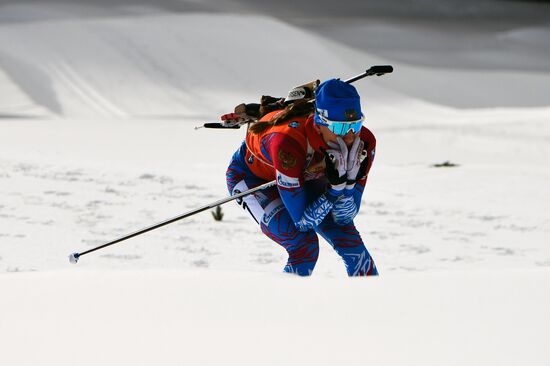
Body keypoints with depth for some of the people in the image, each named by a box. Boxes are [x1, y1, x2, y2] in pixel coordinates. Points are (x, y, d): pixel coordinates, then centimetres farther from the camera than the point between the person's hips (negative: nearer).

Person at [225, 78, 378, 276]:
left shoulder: (363, 142, -29)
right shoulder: (288, 143, -44)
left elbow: (343, 216, -22)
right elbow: (303, 221, -35)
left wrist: (347, 179, -39)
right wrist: (335, 185, -47)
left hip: (303, 175, 5)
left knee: (350, 241, -7)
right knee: (304, 246, -24)